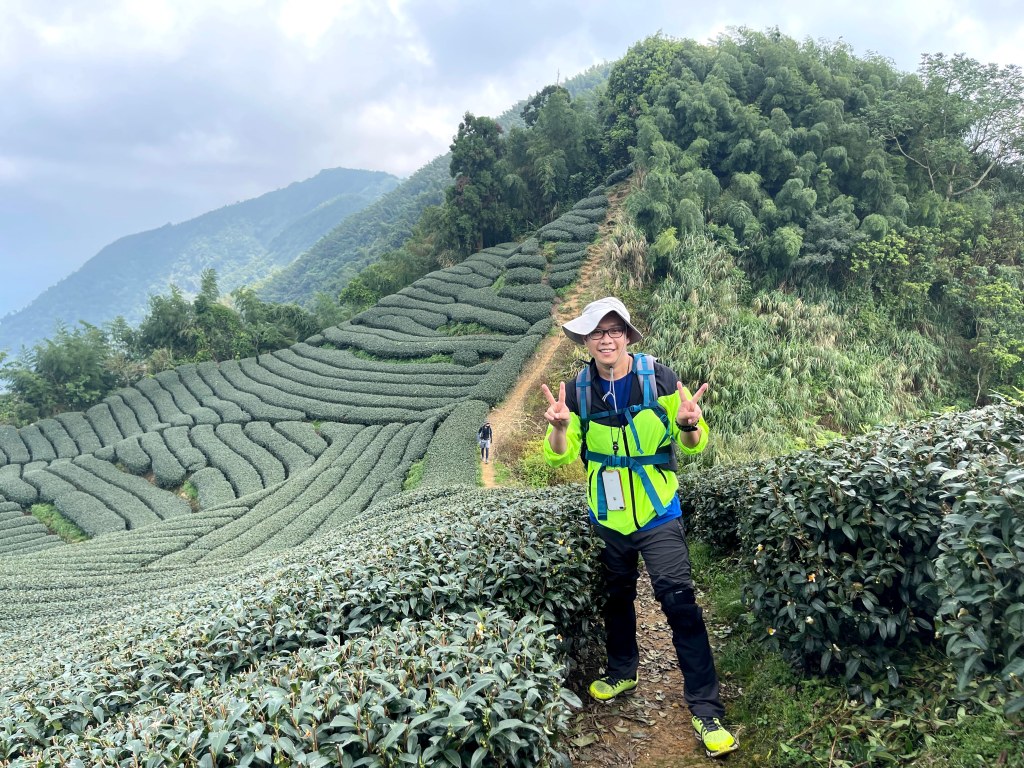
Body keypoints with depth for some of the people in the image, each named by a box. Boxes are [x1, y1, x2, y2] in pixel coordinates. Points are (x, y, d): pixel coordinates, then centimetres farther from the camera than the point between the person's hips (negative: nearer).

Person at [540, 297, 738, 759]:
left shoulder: (658, 378, -14)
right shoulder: (578, 389, -6)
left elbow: (692, 447, -10)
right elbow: (561, 454, -6)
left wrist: (687, 425, -33)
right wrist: (559, 426, -28)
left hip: (657, 514, -3)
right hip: (607, 516, 4)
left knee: (678, 602, -8)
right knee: (616, 597, 20)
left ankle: (706, 709, 2)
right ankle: (623, 672, 43)